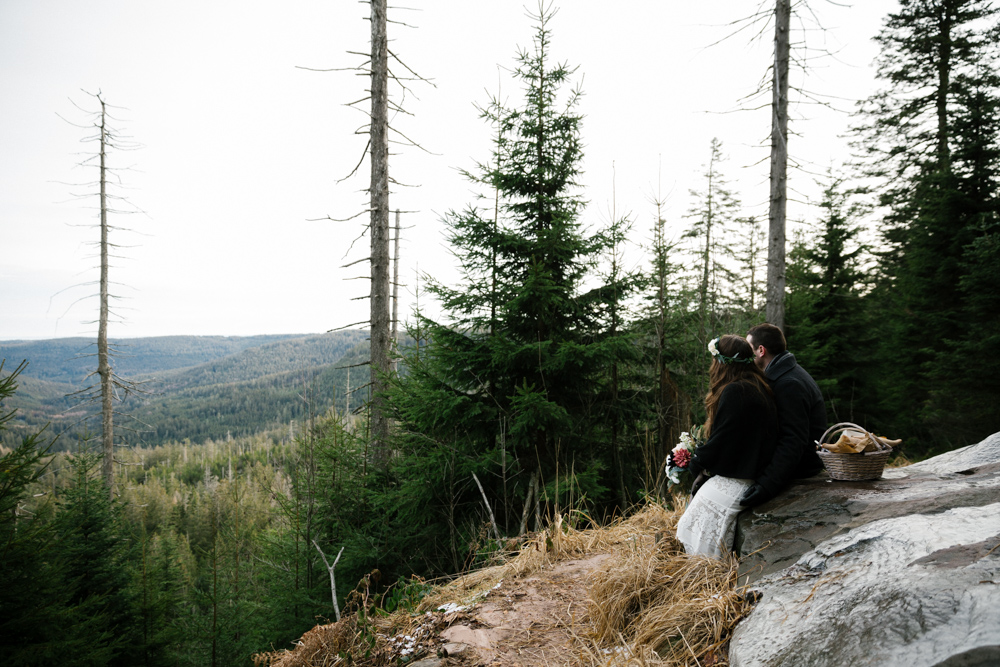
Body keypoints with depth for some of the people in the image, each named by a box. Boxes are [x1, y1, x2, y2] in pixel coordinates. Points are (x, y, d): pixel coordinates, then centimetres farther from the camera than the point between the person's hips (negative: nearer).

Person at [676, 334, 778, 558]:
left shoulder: (735, 392, -20)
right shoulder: (758, 388, 9)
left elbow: (721, 440, -18)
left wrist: (694, 465, -2)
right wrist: (700, 458, 11)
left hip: (737, 479, -9)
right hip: (756, 471, 9)